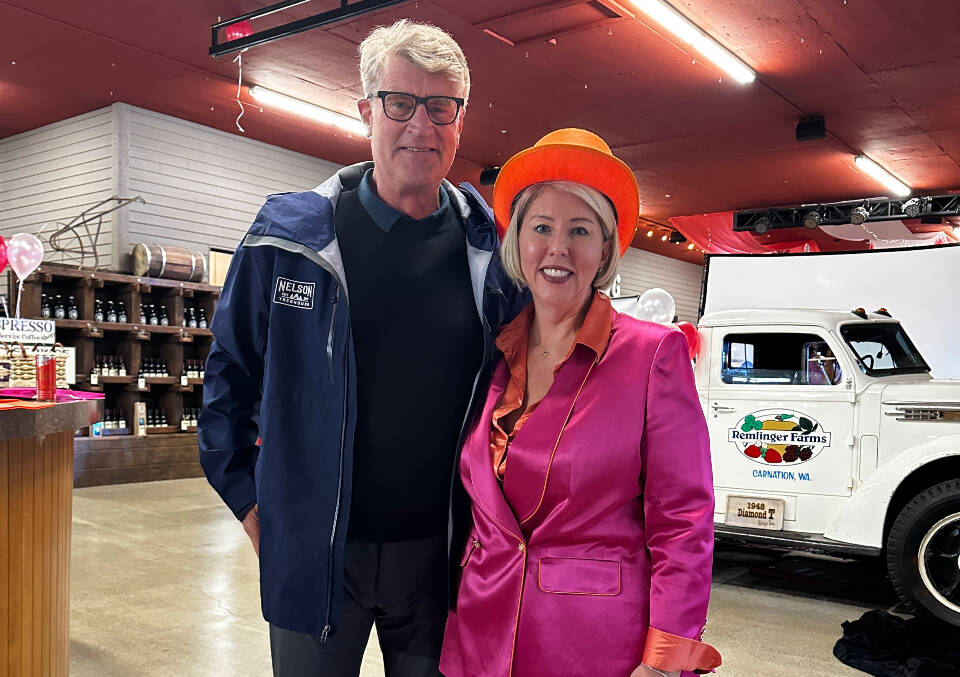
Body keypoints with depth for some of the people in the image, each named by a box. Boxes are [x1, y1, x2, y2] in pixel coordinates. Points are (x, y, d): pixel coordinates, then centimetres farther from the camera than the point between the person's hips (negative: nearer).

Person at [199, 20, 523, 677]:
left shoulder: (489, 252, -3)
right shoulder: (291, 236, -6)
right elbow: (230, 371, 4)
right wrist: (249, 499, 1)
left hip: (438, 549, 2)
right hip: (313, 549, -1)